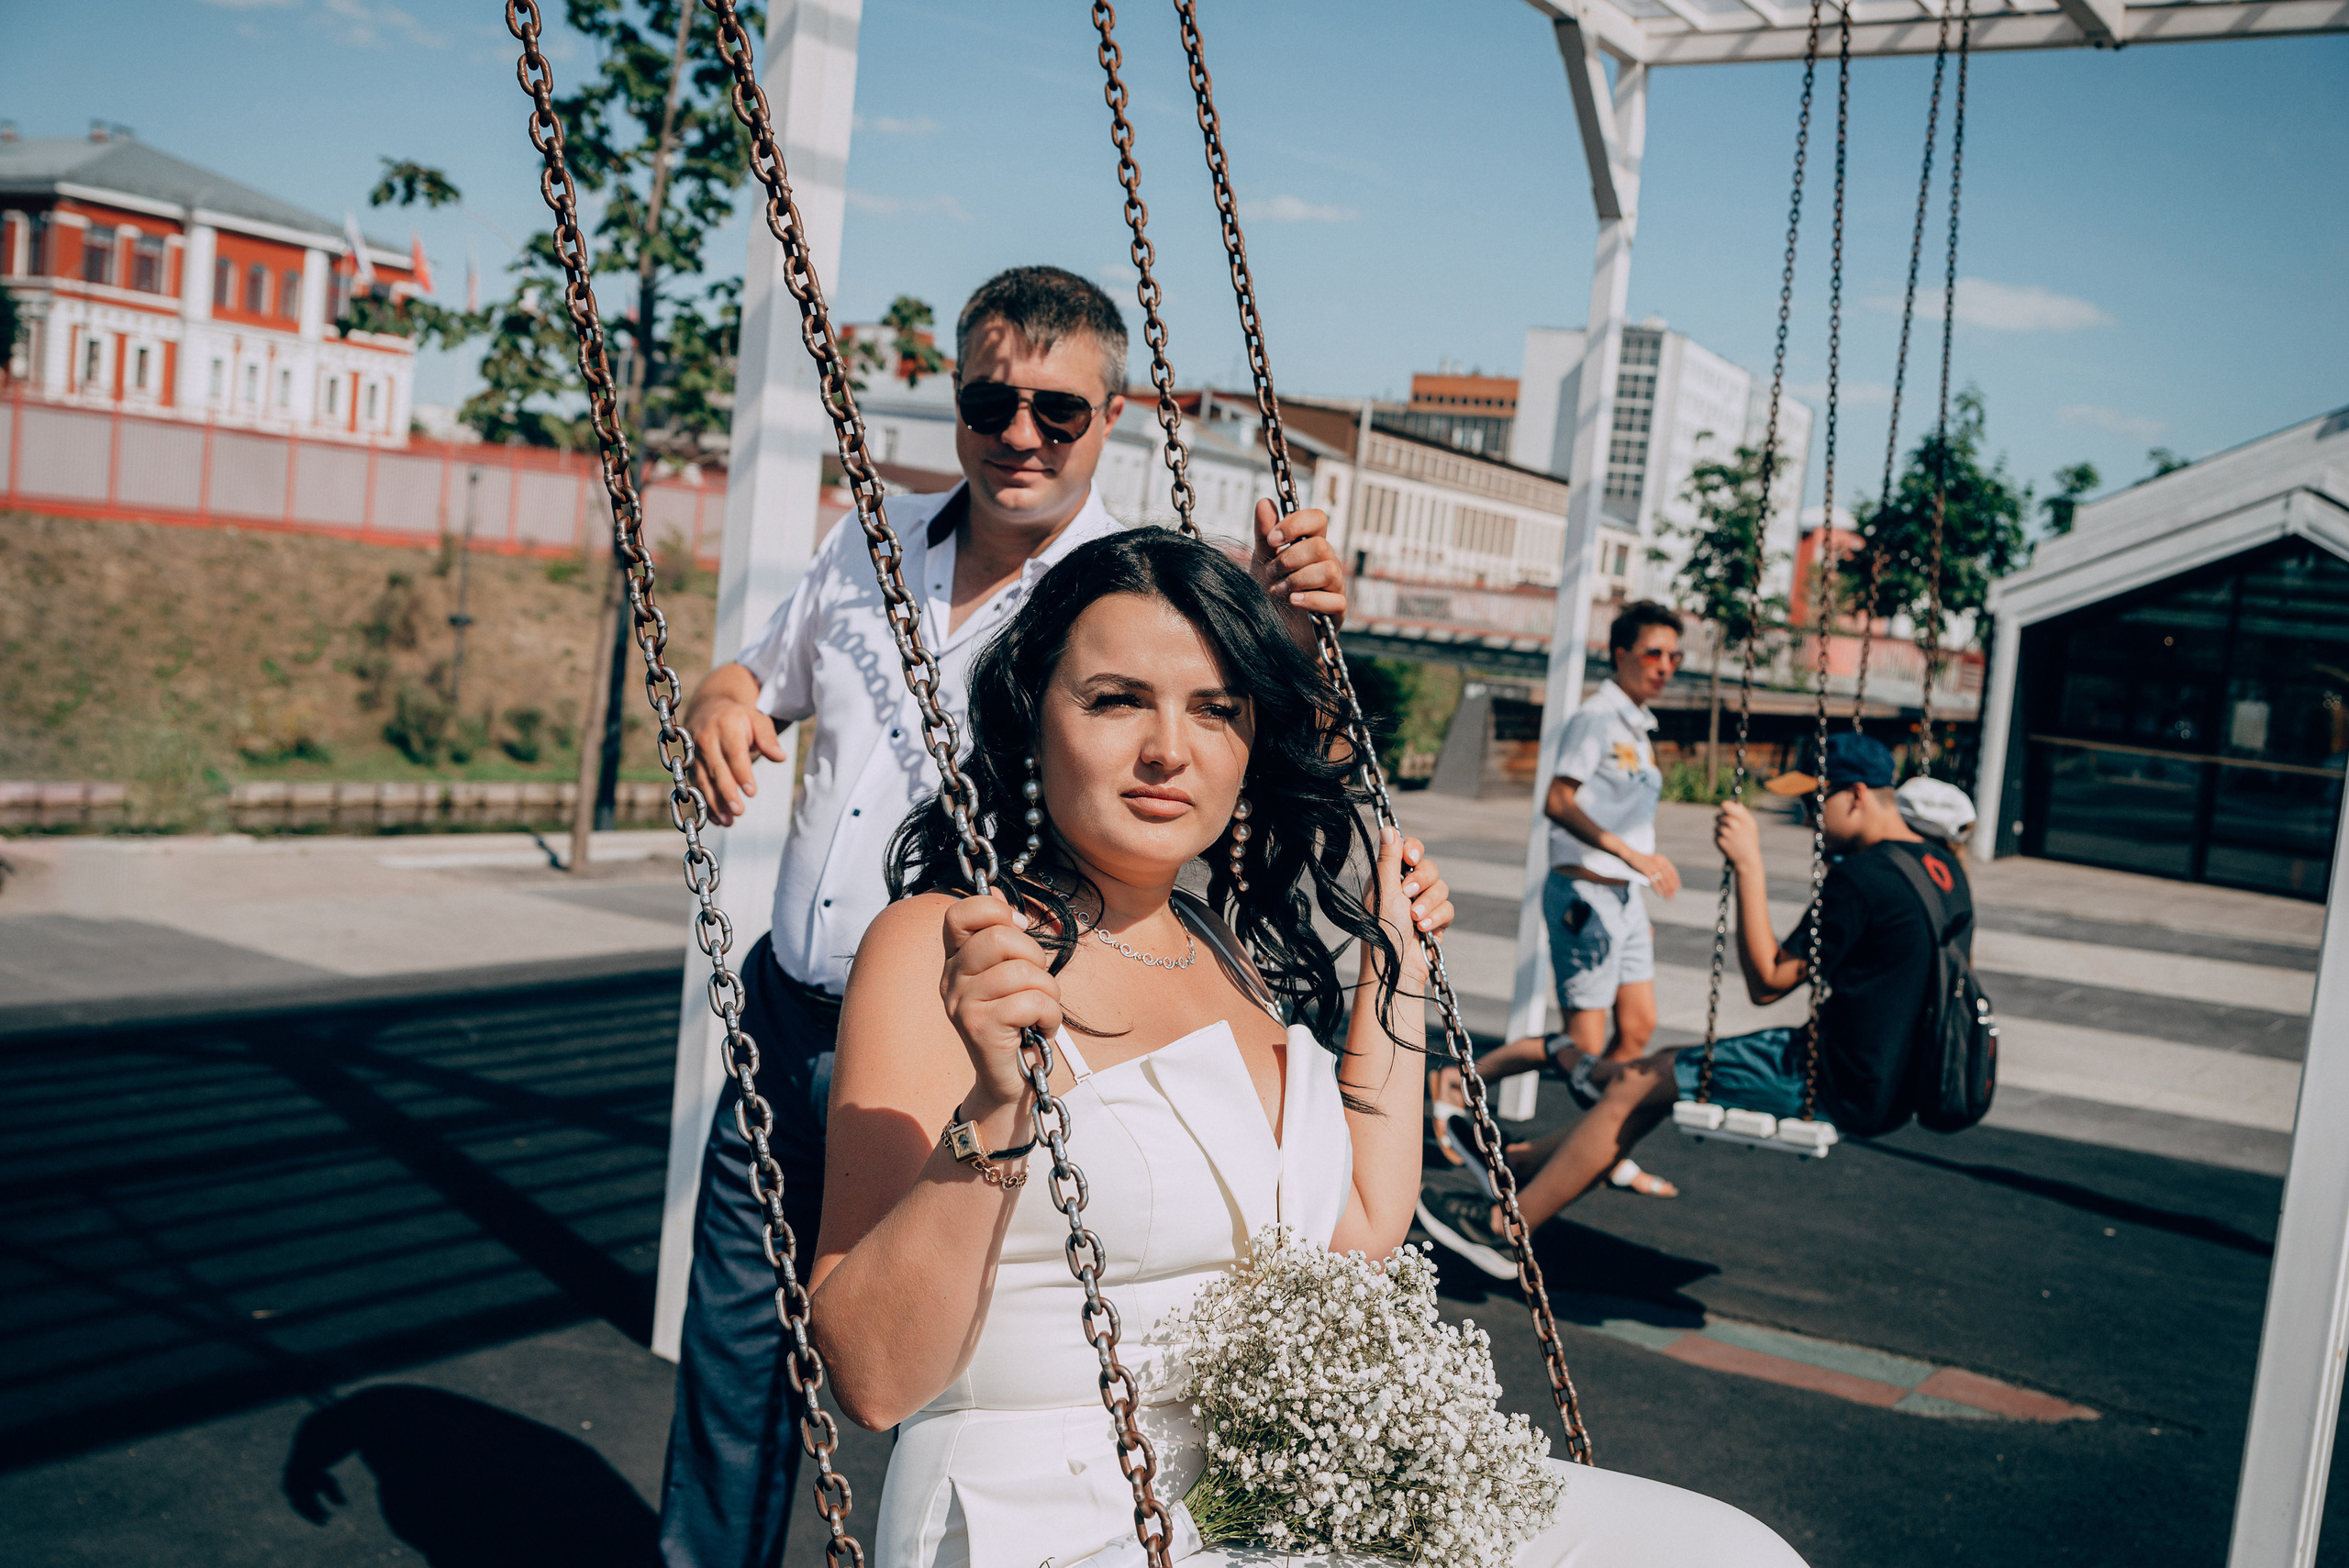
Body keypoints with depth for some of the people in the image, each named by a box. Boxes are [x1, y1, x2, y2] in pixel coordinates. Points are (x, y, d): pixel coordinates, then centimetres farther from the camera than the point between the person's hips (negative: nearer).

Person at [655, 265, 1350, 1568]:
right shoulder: (874, 542, 5)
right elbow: (762, 679, 20)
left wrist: (1281, 633, -46)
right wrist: (719, 699, -4)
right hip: (787, 1012, 5)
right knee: (732, 1339, 18)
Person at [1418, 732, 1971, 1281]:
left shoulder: (1860, 875, -21)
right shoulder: (1942, 866, 9)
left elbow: (1766, 982, -19)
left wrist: (1749, 865, -19)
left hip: (1842, 1091, -10)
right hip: (1889, 1079, 10)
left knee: (1635, 1087, -1)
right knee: (1664, 1067, 18)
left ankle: (1502, 1229, 8)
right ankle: (1525, 1161, 29)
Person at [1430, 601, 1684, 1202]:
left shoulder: (1638, 726, 16)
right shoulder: (1595, 717, -12)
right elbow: (1558, 803, -21)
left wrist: (1638, 904, 20)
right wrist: (1630, 852, -28)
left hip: (1623, 895, 9)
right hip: (1584, 892, -9)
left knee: (1638, 1029, 6)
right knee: (1584, 1045, -6)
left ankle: (1610, 1157, 14)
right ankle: (1459, 1082, 7)